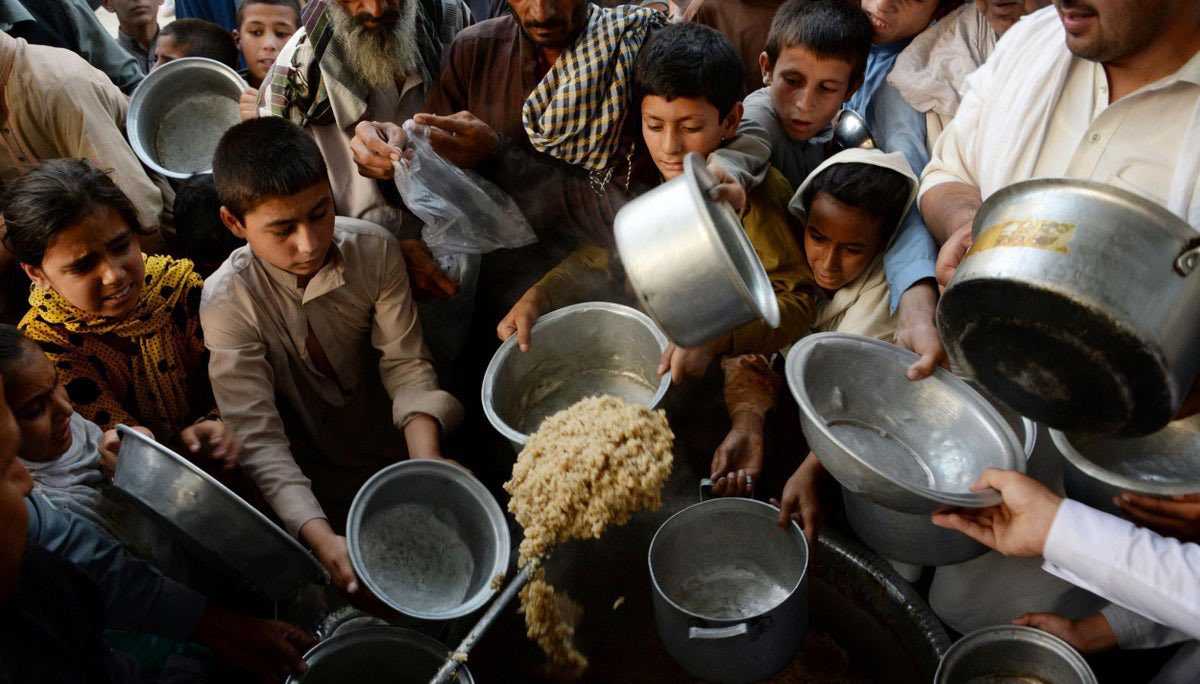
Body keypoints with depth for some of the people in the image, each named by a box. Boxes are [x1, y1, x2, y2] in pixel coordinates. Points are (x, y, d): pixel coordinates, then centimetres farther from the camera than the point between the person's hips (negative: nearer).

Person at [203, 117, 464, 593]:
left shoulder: (374, 249, -15)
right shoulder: (228, 300, -22)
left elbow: (405, 365, -12)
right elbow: (259, 438, -26)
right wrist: (324, 540, -39)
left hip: (393, 435, 3)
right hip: (310, 471, -3)